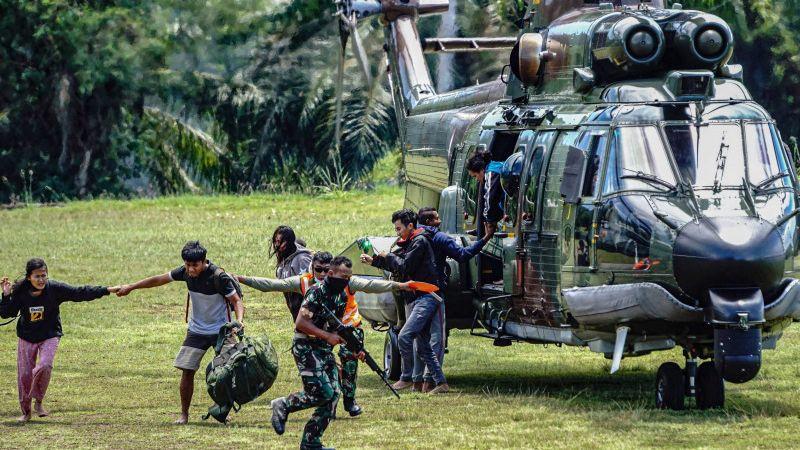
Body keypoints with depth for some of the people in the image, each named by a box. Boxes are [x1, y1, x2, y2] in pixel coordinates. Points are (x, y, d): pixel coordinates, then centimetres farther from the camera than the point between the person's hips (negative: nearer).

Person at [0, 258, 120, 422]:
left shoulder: (55, 289, -18)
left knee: (44, 367, -24)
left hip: (49, 336, -2)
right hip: (27, 338, 2)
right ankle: (26, 412, 23)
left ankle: (39, 402, -1)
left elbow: (80, 293, -18)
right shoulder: (20, 292, -15)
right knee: (24, 374, 3)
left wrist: (107, 290, -24)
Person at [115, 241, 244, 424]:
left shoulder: (218, 276, -23)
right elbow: (159, 280, 5)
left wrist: (239, 320, -39)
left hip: (221, 331, -4)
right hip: (196, 330, 4)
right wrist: (131, 287, 9)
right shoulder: (186, 272, -8)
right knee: (187, 370, -5)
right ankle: (184, 414, 6)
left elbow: (237, 301, -19)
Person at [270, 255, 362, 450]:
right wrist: (328, 336, -23)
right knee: (323, 393, -17)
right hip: (306, 348, -9)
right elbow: (300, 323, -21)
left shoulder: (342, 296, 11)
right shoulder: (317, 292, -16)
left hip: (325, 350, 9)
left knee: (333, 396, 0)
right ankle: (283, 406, 5)